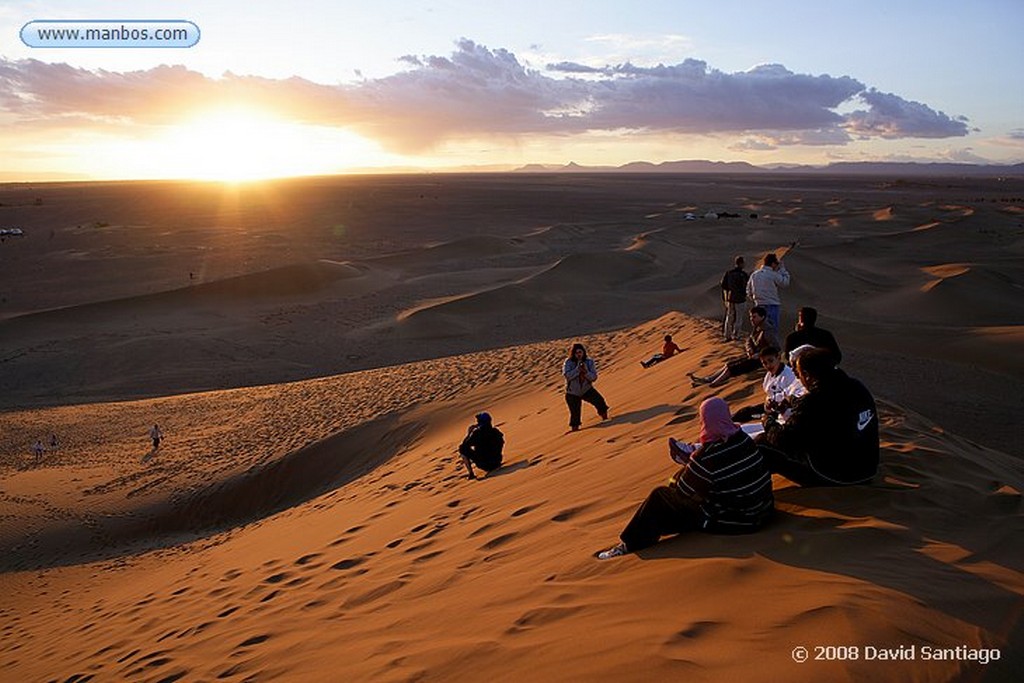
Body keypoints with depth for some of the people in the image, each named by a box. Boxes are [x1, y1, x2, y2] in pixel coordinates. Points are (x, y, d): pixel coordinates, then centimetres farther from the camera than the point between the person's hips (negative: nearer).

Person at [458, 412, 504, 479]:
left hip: (483, 465, -5)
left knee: (462, 449, 9)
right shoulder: (496, 431, -3)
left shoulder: (476, 433, -17)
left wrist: (468, 433, 2)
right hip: (496, 462, 5)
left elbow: (463, 446, -8)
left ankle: (471, 474, 3)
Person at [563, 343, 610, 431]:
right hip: (573, 393, -1)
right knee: (575, 413, 0)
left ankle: (605, 417, 3)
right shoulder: (568, 363, -13)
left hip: (587, 389, 1)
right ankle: (574, 427, 23)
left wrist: (586, 372, -30)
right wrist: (578, 369, -33)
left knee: (599, 400, -19)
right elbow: (567, 375, -27)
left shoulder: (589, 362, -7)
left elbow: (594, 377, -12)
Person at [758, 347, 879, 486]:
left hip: (831, 479, -8)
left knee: (762, 443, -2)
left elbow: (782, 440, -18)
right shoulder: (857, 387, 1)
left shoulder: (812, 401, -23)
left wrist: (769, 422, 4)